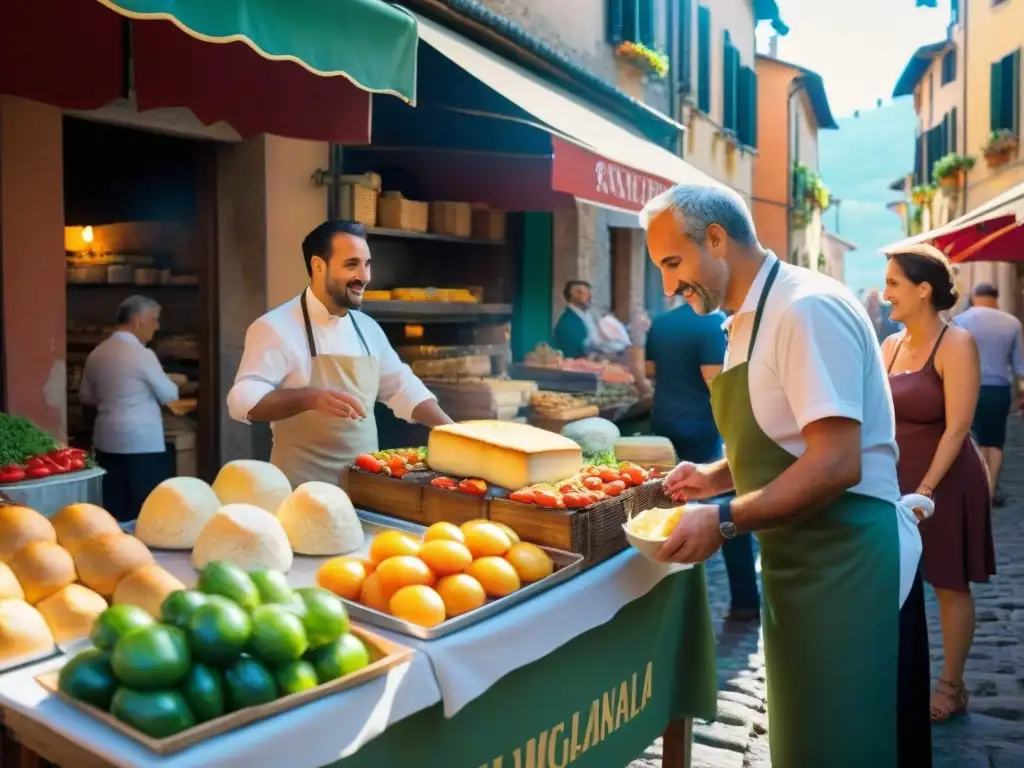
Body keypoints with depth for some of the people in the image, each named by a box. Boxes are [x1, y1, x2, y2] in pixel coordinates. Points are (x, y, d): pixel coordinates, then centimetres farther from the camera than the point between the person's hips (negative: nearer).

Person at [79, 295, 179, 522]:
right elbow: (169, 395, -6)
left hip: (107, 440, 7)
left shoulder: (97, 353, 6)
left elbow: (86, 396, 19)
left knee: (114, 509, 12)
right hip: (143, 441, -7)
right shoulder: (141, 354, -14)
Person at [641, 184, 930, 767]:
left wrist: (726, 520, -24)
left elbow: (835, 464, -26)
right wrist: (717, 477, 9)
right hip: (799, 563, 9)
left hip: (850, 565, -9)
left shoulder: (808, 309, -19)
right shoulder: (749, 321, 10)